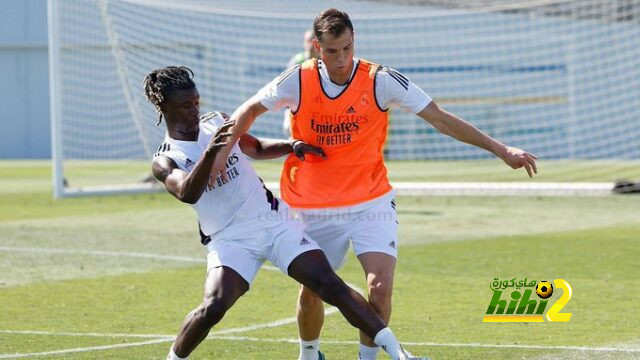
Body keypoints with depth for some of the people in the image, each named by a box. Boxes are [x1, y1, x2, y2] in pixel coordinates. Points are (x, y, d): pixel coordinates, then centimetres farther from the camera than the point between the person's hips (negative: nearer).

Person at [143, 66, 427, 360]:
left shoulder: (217, 122, 9)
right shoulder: (165, 161, -5)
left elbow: (257, 148, 26)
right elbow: (188, 194, -26)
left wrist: (291, 146, 6)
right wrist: (209, 153, -42)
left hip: (274, 220, 3)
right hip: (230, 239, -3)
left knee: (330, 285, -11)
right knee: (213, 307, -26)